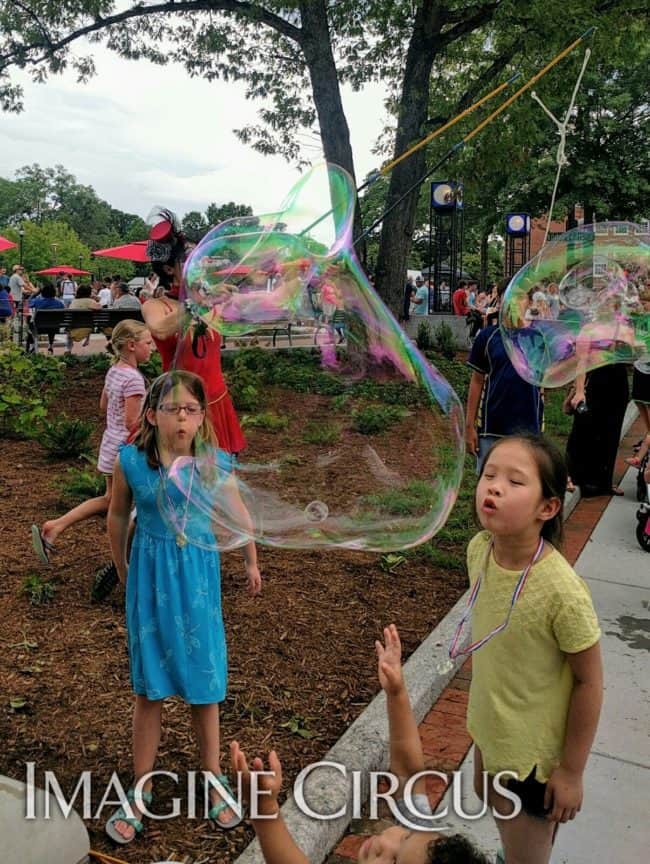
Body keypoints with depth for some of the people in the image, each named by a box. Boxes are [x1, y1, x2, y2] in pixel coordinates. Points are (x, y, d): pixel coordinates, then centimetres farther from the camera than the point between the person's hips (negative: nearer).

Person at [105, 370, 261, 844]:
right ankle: (141, 792, 28)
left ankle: (213, 780, 32)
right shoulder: (131, 460, -11)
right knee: (150, 687, 10)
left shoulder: (215, 463, -11)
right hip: (150, 577, 0)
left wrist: (252, 563, 16)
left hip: (199, 577, 0)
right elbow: (118, 516, 5)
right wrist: (122, 571, 14)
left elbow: (239, 514, 5)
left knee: (203, 682, 12)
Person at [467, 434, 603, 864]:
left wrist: (572, 771, -11)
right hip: (490, 726, 6)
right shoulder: (479, 549, -16)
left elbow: (589, 682, -20)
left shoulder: (562, 591, -34)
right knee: (492, 800, 33)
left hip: (535, 748, -6)